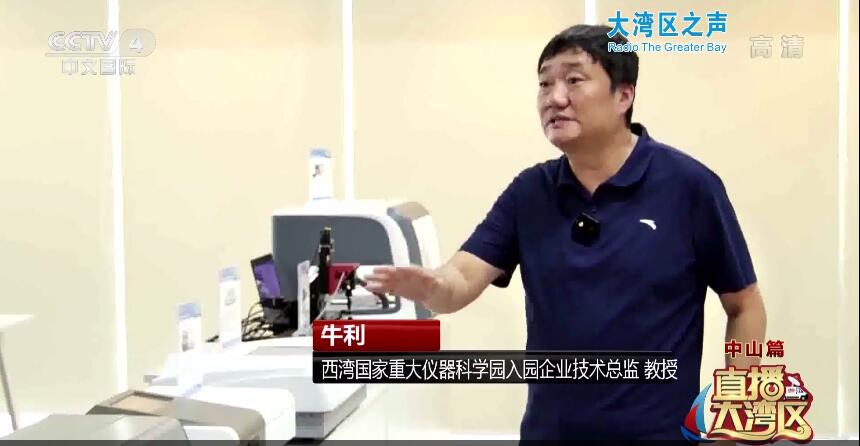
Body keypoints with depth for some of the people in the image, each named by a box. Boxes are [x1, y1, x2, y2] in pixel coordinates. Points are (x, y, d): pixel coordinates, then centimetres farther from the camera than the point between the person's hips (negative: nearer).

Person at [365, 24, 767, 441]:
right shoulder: (528, 192, 1)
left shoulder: (688, 185, -9)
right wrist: (431, 286, -31)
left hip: (656, 431, -4)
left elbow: (745, 306, -3)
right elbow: (462, 278, -9)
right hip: (547, 429, 4)